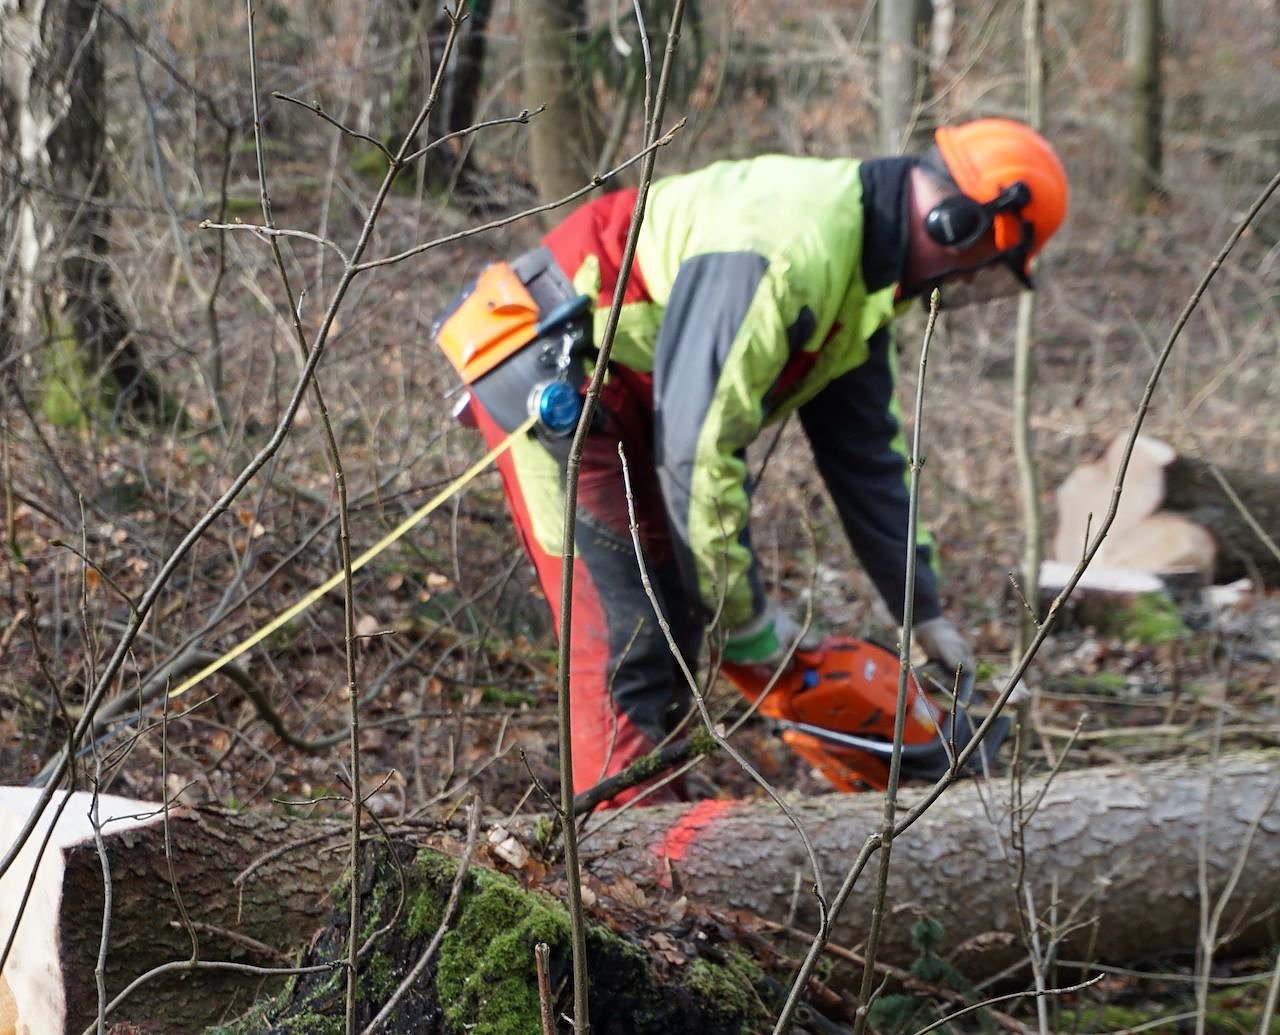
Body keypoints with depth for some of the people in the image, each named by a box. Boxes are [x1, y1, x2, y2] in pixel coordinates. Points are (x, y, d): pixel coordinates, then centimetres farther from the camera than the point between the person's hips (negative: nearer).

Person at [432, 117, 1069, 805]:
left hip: (619, 390, 11)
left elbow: (865, 451, 15)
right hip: (546, 379, -10)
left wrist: (923, 614, 18)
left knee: (674, 626, 11)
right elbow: (696, 446, -28)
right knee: (623, 642, -13)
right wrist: (745, 614, -16)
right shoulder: (792, 247, -28)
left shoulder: (867, 274, 5)